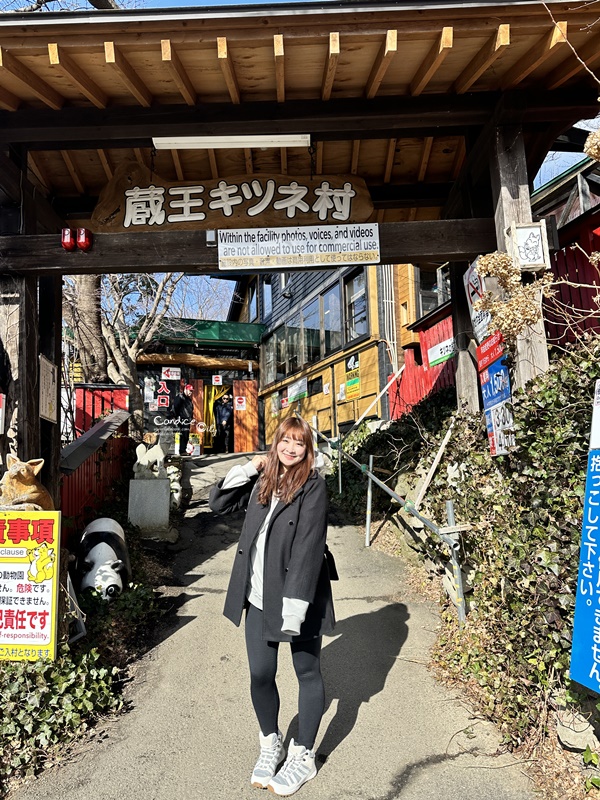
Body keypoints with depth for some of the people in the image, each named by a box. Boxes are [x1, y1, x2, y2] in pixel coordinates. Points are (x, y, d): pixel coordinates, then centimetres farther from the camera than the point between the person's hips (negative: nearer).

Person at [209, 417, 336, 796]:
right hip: (259, 596, 5)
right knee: (260, 675, 11)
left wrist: (295, 604, -22)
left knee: (308, 673, 12)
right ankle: (270, 743, 37)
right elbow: (219, 503, 9)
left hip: (297, 596, -5)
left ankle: (303, 756, 31)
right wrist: (248, 468, -3)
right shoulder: (263, 480, 6)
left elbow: (308, 546, -18)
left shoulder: (313, 485, -11)